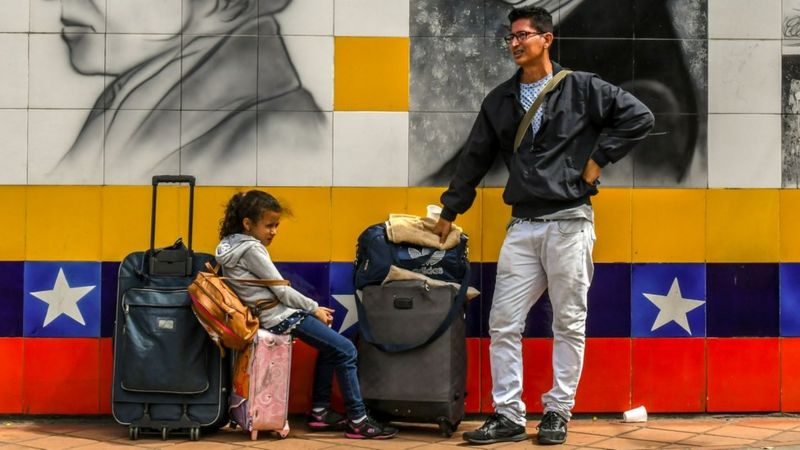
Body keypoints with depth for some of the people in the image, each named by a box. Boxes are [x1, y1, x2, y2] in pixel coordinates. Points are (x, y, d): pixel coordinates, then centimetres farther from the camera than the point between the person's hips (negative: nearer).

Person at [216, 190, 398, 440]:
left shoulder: (232, 245, 12)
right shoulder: (252, 249, -17)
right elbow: (282, 290, -16)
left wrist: (312, 307, 11)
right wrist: (315, 308, -4)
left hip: (271, 312, 10)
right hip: (279, 316, -10)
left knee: (329, 345, 25)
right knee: (346, 351, -6)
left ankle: (320, 411, 22)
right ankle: (358, 421, -2)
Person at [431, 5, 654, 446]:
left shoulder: (582, 88, 0)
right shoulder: (500, 100, 13)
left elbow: (639, 117, -3)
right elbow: (474, 158, 17)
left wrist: (598, 158, -5)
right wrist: (449, 211, 19)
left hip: (569, 223, -4)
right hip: (521, 226, 4)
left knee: (569, 323, 3)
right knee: (503, 324, 0)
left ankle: (558, 412, 13)